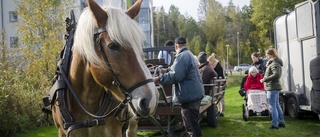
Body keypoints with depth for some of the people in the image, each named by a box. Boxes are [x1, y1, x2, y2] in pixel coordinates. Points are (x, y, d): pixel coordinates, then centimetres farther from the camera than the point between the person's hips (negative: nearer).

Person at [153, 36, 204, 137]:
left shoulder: (182, 56, -16)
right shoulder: (189, 54, 19)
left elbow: (176, 75, -24)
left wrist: (159, 79, -19)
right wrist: (167, 70, 39)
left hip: (189, 95, -11)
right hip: (195, 93, 11)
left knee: (191, 124, -7)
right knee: (193, 122, 21)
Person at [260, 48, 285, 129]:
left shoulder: (274, 64, -17)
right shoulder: (273, 63, 15)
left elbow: (276, 75, -29)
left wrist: (265, 79, -23)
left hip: (272, 88, -11)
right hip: (275, 87, 11)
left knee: (272, 106, -5)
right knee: (276, 105, 18)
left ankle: (274, 124, -1)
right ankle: (281, 122, 26)